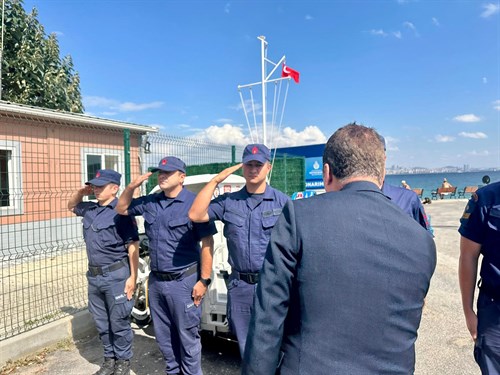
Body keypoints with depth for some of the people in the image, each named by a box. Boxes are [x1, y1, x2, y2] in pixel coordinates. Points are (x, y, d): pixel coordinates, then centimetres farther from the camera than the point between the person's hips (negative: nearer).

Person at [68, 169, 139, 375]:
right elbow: (71, 206, 31)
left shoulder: (121, 211, -14)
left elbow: (133, 246, -14)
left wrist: (132, 277, -17)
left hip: (116, 275, -7)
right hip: (94, 276, 7)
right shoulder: (89, 209, 8)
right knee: (102, 323, 17)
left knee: (119, 323, 6)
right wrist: (80, 193, 8)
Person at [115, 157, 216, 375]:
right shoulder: (150, 202, 5)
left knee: (187, 336, 8)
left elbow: (207, 243, -14)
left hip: (184, 281, -6)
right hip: (156, 281, 7)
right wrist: (132, 187, -1)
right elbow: (121, 209, 18)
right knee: (163, 335, 20)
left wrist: (204, 280, -16)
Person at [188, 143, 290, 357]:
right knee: (246, 345, 18)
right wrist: (215, 181, -10)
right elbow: (195, 215, -8)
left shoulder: (282, 202, -2)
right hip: (239, 286, 3)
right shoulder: (228, 202, 3)